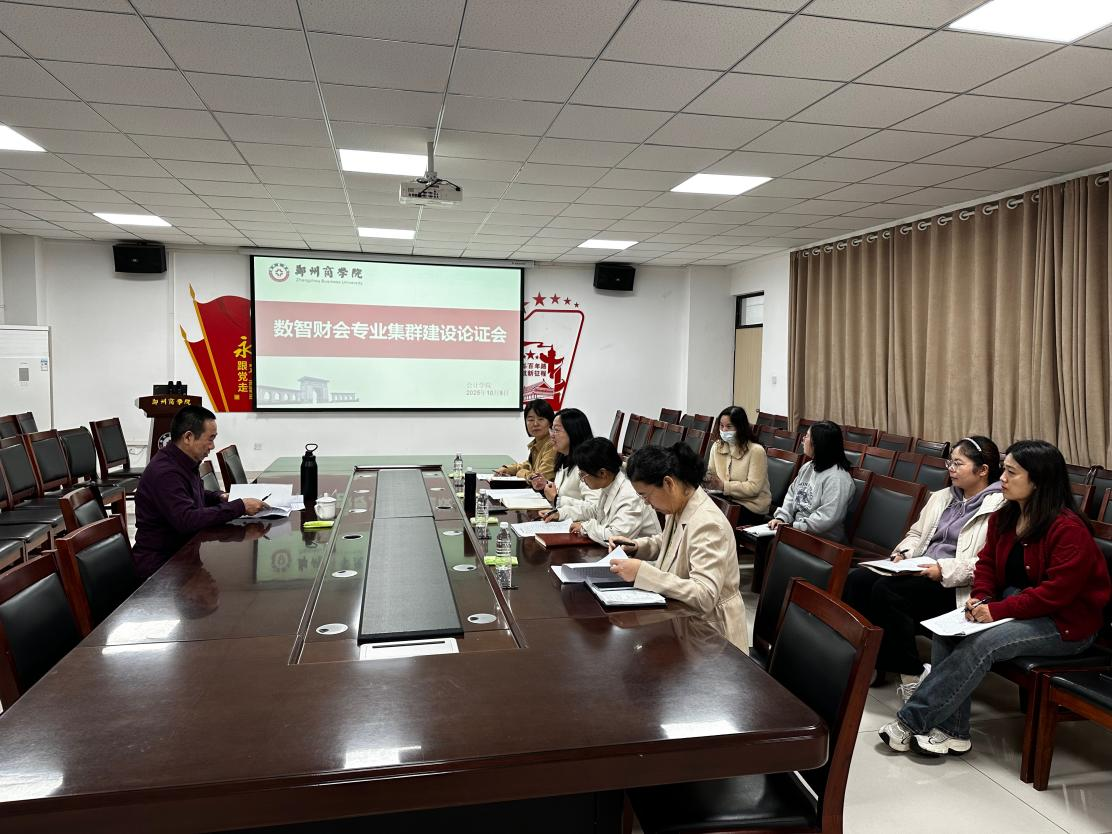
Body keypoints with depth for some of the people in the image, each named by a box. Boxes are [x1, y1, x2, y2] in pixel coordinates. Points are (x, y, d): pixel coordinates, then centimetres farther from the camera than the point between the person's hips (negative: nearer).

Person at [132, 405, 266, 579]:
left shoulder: (185, 463, 8)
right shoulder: (164, 472, -23)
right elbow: (187, 520, -33)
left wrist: (220, 497, 8)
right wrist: (239, 507, -30)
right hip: (160, 564, -9)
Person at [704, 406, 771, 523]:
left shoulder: (756, 450, -12)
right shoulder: (717, 447, 9)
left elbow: (754, 487, -18)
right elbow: (712, 474, 11)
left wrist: (723, 485, -24)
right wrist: (706, 479, -14)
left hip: (751, 506, -5)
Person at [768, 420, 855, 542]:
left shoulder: (837, 478, -18)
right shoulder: (808, 467, 12)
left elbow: (827, 518, -24)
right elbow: (792, 494, 16)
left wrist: (795, 527, -21)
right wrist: (781, 518, 0)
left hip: (821, 540, -8)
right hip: (796, 527, 8)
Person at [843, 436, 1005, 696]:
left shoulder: (999, 507, -6)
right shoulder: (941, 498, 20)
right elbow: (916, 533, 25)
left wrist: (944, 570, -23)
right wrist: (903, 553, 3)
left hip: (954, 586, -8)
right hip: (918, 571, 8)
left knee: (886, 589, -30)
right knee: (857, 578, -16)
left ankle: (912, 676, -15)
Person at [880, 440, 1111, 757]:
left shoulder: (1069, 529, -20)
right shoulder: (1004, 517, 5)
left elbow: (1057, 592, -24)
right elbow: (987, 562, 11)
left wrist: (998, 610, -26)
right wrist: (981, 598, -9)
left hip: (1064, 622, -7)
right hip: (1014, 607, 8)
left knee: (980, 644, -29)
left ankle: (911, 721, -22)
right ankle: (953, 731, -15)